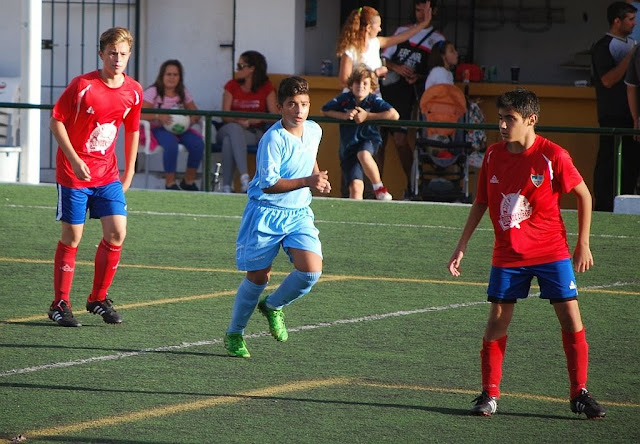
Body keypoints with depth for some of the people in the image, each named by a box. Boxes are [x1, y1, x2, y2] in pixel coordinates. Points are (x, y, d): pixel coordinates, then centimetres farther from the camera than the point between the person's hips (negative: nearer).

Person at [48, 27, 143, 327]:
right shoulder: (82, 85, -13)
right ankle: (60, 304, 10)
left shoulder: (133, 91, 1)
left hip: (108, 175, 4)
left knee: (117, 232, -6)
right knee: (72, 237, -1)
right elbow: (56, 122, -10)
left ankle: (99, 299, 11)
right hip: (73, 174, -4)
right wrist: (75, 160, -17)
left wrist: (129, 172, 14)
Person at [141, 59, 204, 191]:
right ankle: (170, 183, -23)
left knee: (198, 143, -22)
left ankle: (189, 181, -4)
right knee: (171, 144, -37)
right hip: (158, 129, -5)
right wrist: (158, 116, -31)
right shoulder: (152, 92, -2)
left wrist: (193, 118, -13)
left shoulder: (183, 93, 13)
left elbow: (195, 113, 13)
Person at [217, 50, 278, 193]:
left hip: (254, 133, -2)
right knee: (234, 128, -37)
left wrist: (250, 121, -21)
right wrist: (239, 121, -22)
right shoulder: (232, 86, 9)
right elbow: (225, 116, 1)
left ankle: (227, 186, -39)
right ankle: (244, 176, -50)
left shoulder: (266, 88, 3)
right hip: (231, 129, 2)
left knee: (229, 141, -36)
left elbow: (274, 115, -6)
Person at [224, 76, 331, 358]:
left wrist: (317, 176, 10)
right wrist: (306, 182, -30)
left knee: (311, 269, -14)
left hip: (299, 214, 5)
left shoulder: (314, 131, 4)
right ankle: (234, 333, 23)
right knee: (258, 276, 2)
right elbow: (268, 184, -24)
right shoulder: (273, 139, -18)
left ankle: (273, 306, 15)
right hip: (266, 214, -5)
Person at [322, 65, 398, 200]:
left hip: (369, 140, -2)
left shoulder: (374, 100, -9)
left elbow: (394, 115, -20)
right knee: (356, 187, -10)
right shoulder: (344, 99, -4)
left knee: (363, 154, -38)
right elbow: (325, 110, 4)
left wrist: (367, 116, -20)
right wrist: (344, 115, -13)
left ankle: (379, 189, -21)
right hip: (349, 146, 2)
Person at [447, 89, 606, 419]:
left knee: (571, 319, -5)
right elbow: (481, 202, 13)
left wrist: (583, 244, -1)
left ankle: (579, 394, 5)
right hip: (507, 255, 3)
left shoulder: (552, 156, -12)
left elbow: (584, 195, -1)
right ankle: (489, 394, 7)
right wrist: (462, 246, 9)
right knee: (497, 321, -3)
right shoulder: (493, 156, 1)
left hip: (551, 252, -3)